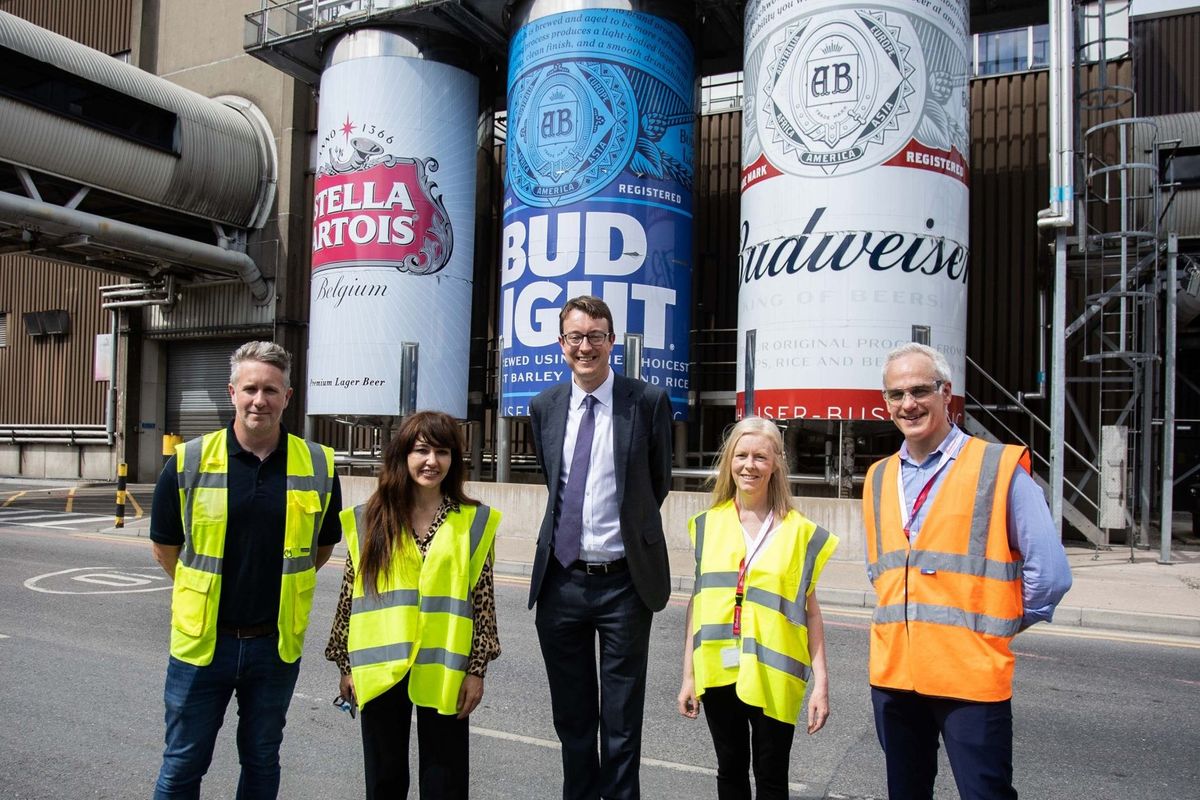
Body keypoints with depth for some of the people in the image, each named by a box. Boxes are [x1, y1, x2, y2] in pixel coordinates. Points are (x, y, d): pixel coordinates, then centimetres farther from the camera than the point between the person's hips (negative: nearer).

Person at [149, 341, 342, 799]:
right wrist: (206, 591, 9)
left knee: (261, 763, 18)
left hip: (277, 644, 1)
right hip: (201, 641, -1)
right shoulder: (189, 461, -8)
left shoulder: (318, 466, -6)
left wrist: (283, 586, 9)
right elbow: (165, 547, 5)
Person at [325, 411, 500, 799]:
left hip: (442, 669, -1)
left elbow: (482, 599, -1)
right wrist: (347, 664, 5)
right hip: (381, 666, 1)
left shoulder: (474, 522, -1)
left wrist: (477, 668, -3)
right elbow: (350, 596, 5)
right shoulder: (369, 520, 1)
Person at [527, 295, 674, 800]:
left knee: (622, 722, 10)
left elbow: (658, 484, 5)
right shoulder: (544, 407, 3)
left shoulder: (648, 402, -7)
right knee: (571, 718, 18)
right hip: (560, 581, 4)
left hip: (623, 582, -3)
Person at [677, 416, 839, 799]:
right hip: (718, 671, 2)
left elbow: (809, 610, 1)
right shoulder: (708, 524, 3)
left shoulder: (798, 530, -2)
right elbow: (698, 601, 6)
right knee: (731, 769, 16)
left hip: (772, 675, -2)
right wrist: (688, 674, 6)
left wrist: (820, 682, -2)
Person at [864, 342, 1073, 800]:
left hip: (972, 675, -5)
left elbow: (1049, 573, -7)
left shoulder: (1000, 468, -7)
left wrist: (1002, 627, 3)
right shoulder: (879, 478, 9)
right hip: (892, 674, 5)